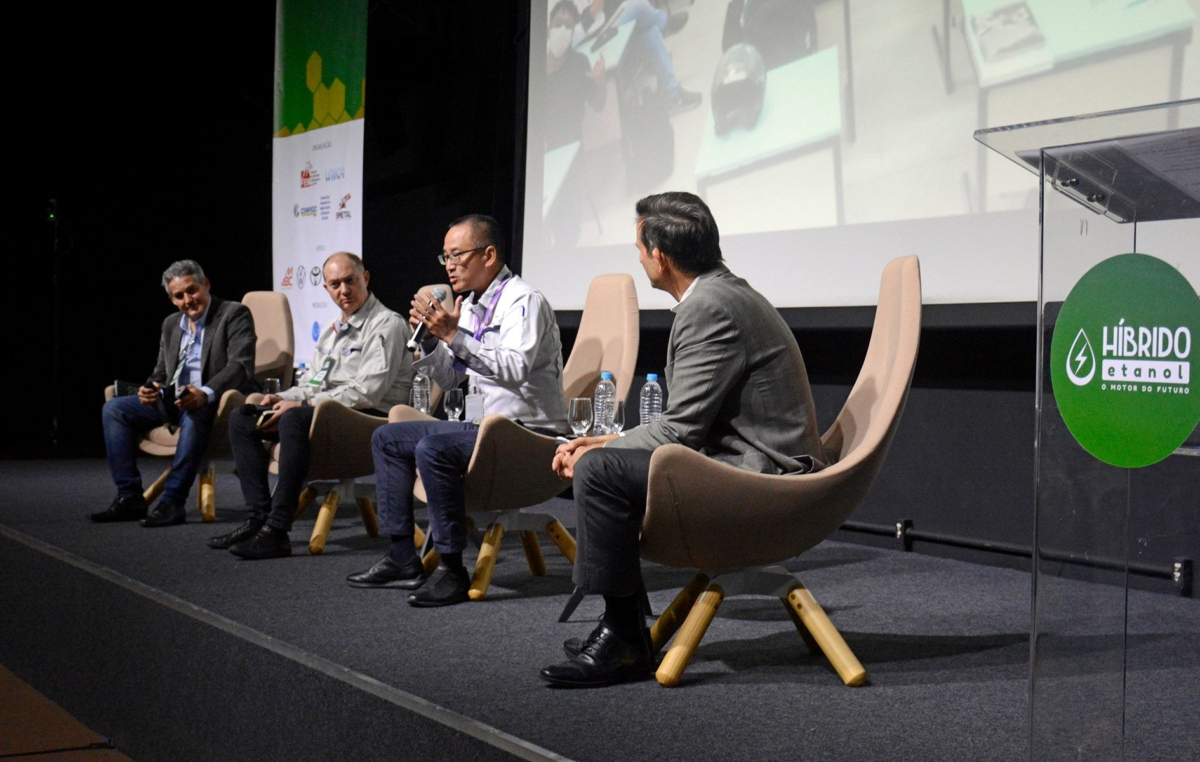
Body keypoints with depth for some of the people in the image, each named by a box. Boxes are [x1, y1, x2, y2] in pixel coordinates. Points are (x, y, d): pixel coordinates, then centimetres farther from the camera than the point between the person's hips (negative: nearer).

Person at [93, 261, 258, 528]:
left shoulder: (234, 314, -6)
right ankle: (129, 498, -8)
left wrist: (205, 394, -35)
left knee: (195, 413, -40)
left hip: (217, 400, -8)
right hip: (173, 401, 8)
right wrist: (150, 389, -5)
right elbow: (161, 373, 21)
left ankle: (172, 502, -34)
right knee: (114, 408, -2)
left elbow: (241, 365, -19)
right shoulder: (171, 324, 17)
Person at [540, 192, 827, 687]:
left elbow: (680, 430, -19)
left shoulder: (709, 308, -18)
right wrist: (611, 441, 11)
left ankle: (625, 642, -9)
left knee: (598, 470, -19)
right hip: (754, 463, 11)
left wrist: (598, 451, -6)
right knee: (609, 459, 17)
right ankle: (622, 628, 18)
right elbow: (687, 421, 18)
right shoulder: (722, 293, 15)